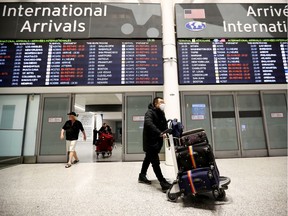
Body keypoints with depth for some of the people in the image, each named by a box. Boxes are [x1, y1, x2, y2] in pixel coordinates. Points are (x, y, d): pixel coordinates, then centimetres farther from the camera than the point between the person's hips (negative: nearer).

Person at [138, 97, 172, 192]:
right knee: (155, 162, -8)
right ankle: (163, 183, -2)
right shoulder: (150, 112, -14)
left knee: (148, 158, 20)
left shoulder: (161, 114, 11)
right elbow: (149, 124, -32)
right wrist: (160, 133, -43)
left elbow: (164, 126, 6)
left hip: (157, 141, 9)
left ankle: (142, 176, 36)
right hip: (150, 141, -9)